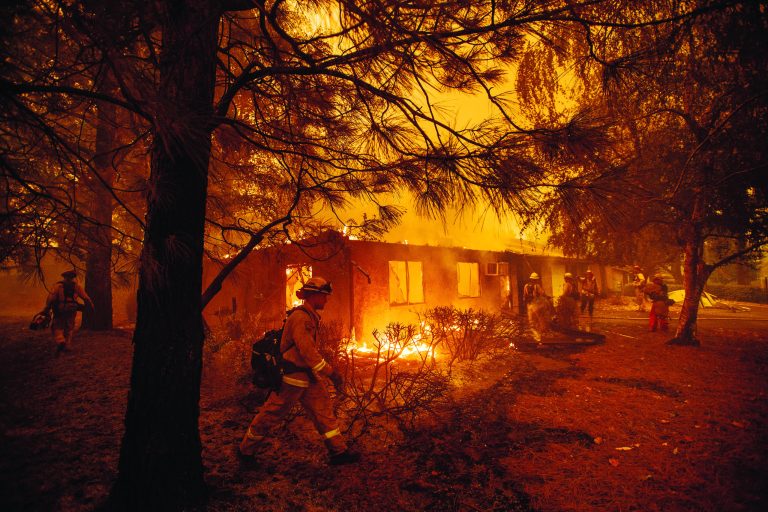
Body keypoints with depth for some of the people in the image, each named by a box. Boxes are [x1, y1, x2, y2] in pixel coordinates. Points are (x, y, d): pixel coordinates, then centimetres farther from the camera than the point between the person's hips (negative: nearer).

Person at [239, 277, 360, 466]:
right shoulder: (300, 317, -22)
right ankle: (246, 450, 25)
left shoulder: (311, 316, 10)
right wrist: (332, 373, -23)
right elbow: (308, 352, -27)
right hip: (292, 377, -9)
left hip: (308, 375, 9)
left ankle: (339, 452, 14)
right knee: (271, 415, 6)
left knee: (324, 410, 7)